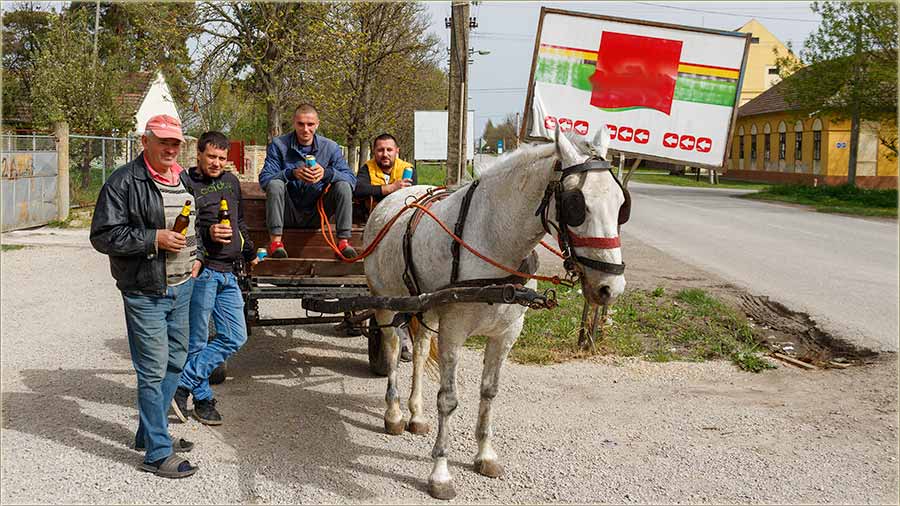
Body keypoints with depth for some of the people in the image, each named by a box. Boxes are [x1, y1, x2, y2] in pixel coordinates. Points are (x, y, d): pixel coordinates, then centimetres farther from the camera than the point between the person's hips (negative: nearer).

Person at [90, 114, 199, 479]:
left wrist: (195, 254, 16)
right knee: (154, 370, -4)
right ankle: (157, 454, 5)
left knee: (174, 361, 16)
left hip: (181, 287, 8)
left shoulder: (183, 179, 13)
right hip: (145, 293, -8)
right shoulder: (123, 182, -13)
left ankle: (149, 434, 33)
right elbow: (103, 235, -16)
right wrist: (154, 239, -22)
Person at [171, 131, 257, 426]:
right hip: (201, 270, -7)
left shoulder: (231, 181, 16)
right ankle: (203, 399, 14)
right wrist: (207, 233, -24)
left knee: (235, 338, 5)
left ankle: (183, 384, 9)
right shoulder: (185, 183, -5)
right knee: (196, 341, 1)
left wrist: (249, 252, 35)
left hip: (228, 273, 7)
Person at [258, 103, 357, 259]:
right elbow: (264, 179, -15)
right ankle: (275, 240, -26)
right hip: (288, 214, -1)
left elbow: (352, 178, -8)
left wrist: (327, 173, -28)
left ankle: (343, 241, -18)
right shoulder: (278, 145, -4)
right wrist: (292, 173, -33)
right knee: (275, 184, -27)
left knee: (343, 186, -18)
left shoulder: (330, 147, 1)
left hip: (315, 215, 1)